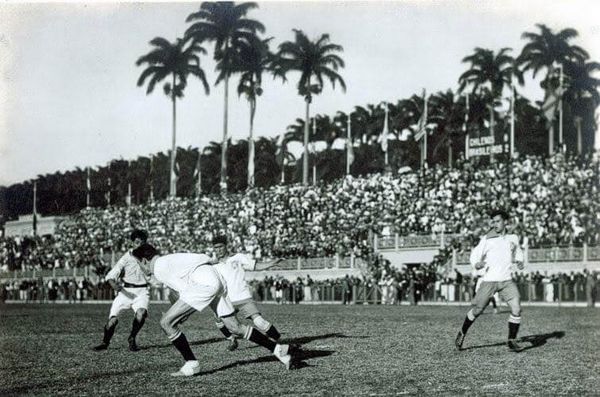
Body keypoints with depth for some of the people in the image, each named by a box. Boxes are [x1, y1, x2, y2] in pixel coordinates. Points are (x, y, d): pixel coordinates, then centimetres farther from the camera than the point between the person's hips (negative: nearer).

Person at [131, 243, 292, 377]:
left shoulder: (159, 268, 0)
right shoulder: (169, 260, 28)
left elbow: (184, 290, -8)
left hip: (203, 284, -10)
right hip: (217, 281, 10)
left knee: (166, 322, -6)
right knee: (235, 328, 14)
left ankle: (191, 364, -2)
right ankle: (278, 350, 17)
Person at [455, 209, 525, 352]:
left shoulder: (513, 238, 9)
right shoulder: (487, 239, -2)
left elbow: (518, 251, 27)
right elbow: (475, 254, -1)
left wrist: (519, 262, 7)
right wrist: (477, 264, -23)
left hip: (506, 281, 3)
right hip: (489, 280, -2)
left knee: (516, 308, -13)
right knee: (477, 310, 3)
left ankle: (512, 341, 2)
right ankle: (462, 333, 28)